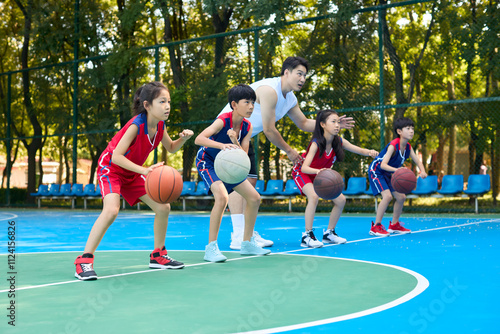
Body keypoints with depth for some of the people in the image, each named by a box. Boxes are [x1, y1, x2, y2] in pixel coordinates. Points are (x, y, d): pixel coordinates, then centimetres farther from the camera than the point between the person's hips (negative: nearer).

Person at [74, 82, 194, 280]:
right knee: (111, 210, -31)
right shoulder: (136, 125, -30)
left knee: (163, 207, 2)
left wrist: (183, 138, -12)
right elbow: (116, 156, -36)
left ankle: (158, 256, 20)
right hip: (110, 168, -8)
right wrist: (144, 170, -47)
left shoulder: (160, 125, -9)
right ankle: (84, 261, -22)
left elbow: (171, 148, 10)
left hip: (132, 172, 8)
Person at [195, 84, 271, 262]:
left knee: (254, 198, 5)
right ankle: (211, 248, -22)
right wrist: (222, 145, -53)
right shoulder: (223, 120, -25)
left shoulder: (247, 127, -6)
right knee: (222, 197, -32)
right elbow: (198, 139, -39)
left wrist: (234, 142, -30)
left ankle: (247, 244, 20)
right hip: (207, 162, -8)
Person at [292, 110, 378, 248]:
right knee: (313, 196, -33)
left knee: (340, 200, 0)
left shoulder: (339, 142, -16)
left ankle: (329, 233, 16)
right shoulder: (316, 143, -33)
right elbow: (304, 167, -42)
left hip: (320, 175, 7)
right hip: (301, 173, -7)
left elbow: (359, 150, -11)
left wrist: (370, 152, -35)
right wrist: (318, 171, -64)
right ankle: (307, 236, -24)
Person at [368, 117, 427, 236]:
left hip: (387, 174, 9)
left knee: (401, 197, 8)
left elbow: (417, 161, 0)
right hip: (376, 171, -9)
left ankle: (394, 225, 24)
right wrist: (397, 169, -53)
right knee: (387, 196, -25)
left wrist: (422, 171, -22)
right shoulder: (393, 145, -28)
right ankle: (376, 227, -16)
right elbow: (383, 165, -36)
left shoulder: (408, 147, -4)